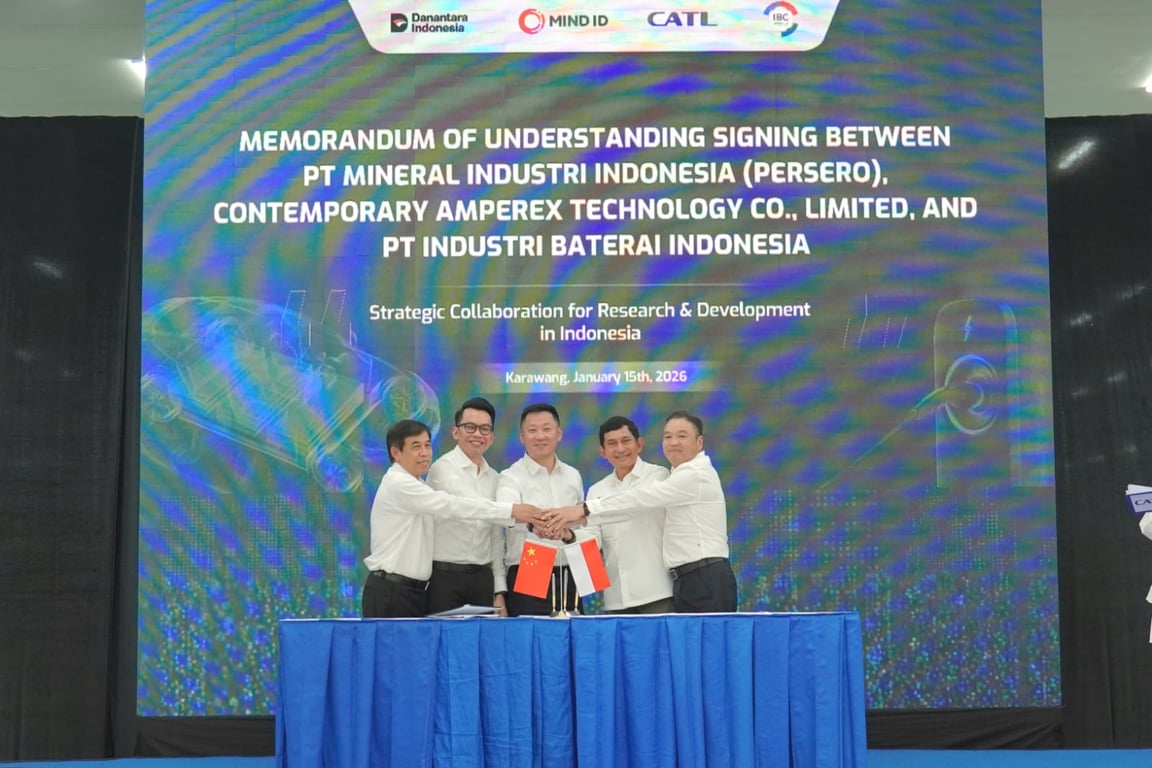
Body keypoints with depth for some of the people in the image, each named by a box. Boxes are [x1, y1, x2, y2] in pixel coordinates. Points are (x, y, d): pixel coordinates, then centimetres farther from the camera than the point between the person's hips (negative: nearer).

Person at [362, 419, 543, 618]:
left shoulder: (414, 485, 16)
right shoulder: (398, 483, -14)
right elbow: (452, 506, -22)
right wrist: (511, 510, -25)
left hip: (415, 590, 9)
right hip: (390, 593, -9)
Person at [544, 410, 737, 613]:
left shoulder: (696, 474, -9)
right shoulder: (683, 475, 22)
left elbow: (642, 498, -15)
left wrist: (584, 509, -16)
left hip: (706, 581, -9)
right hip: (691, 581, 9)